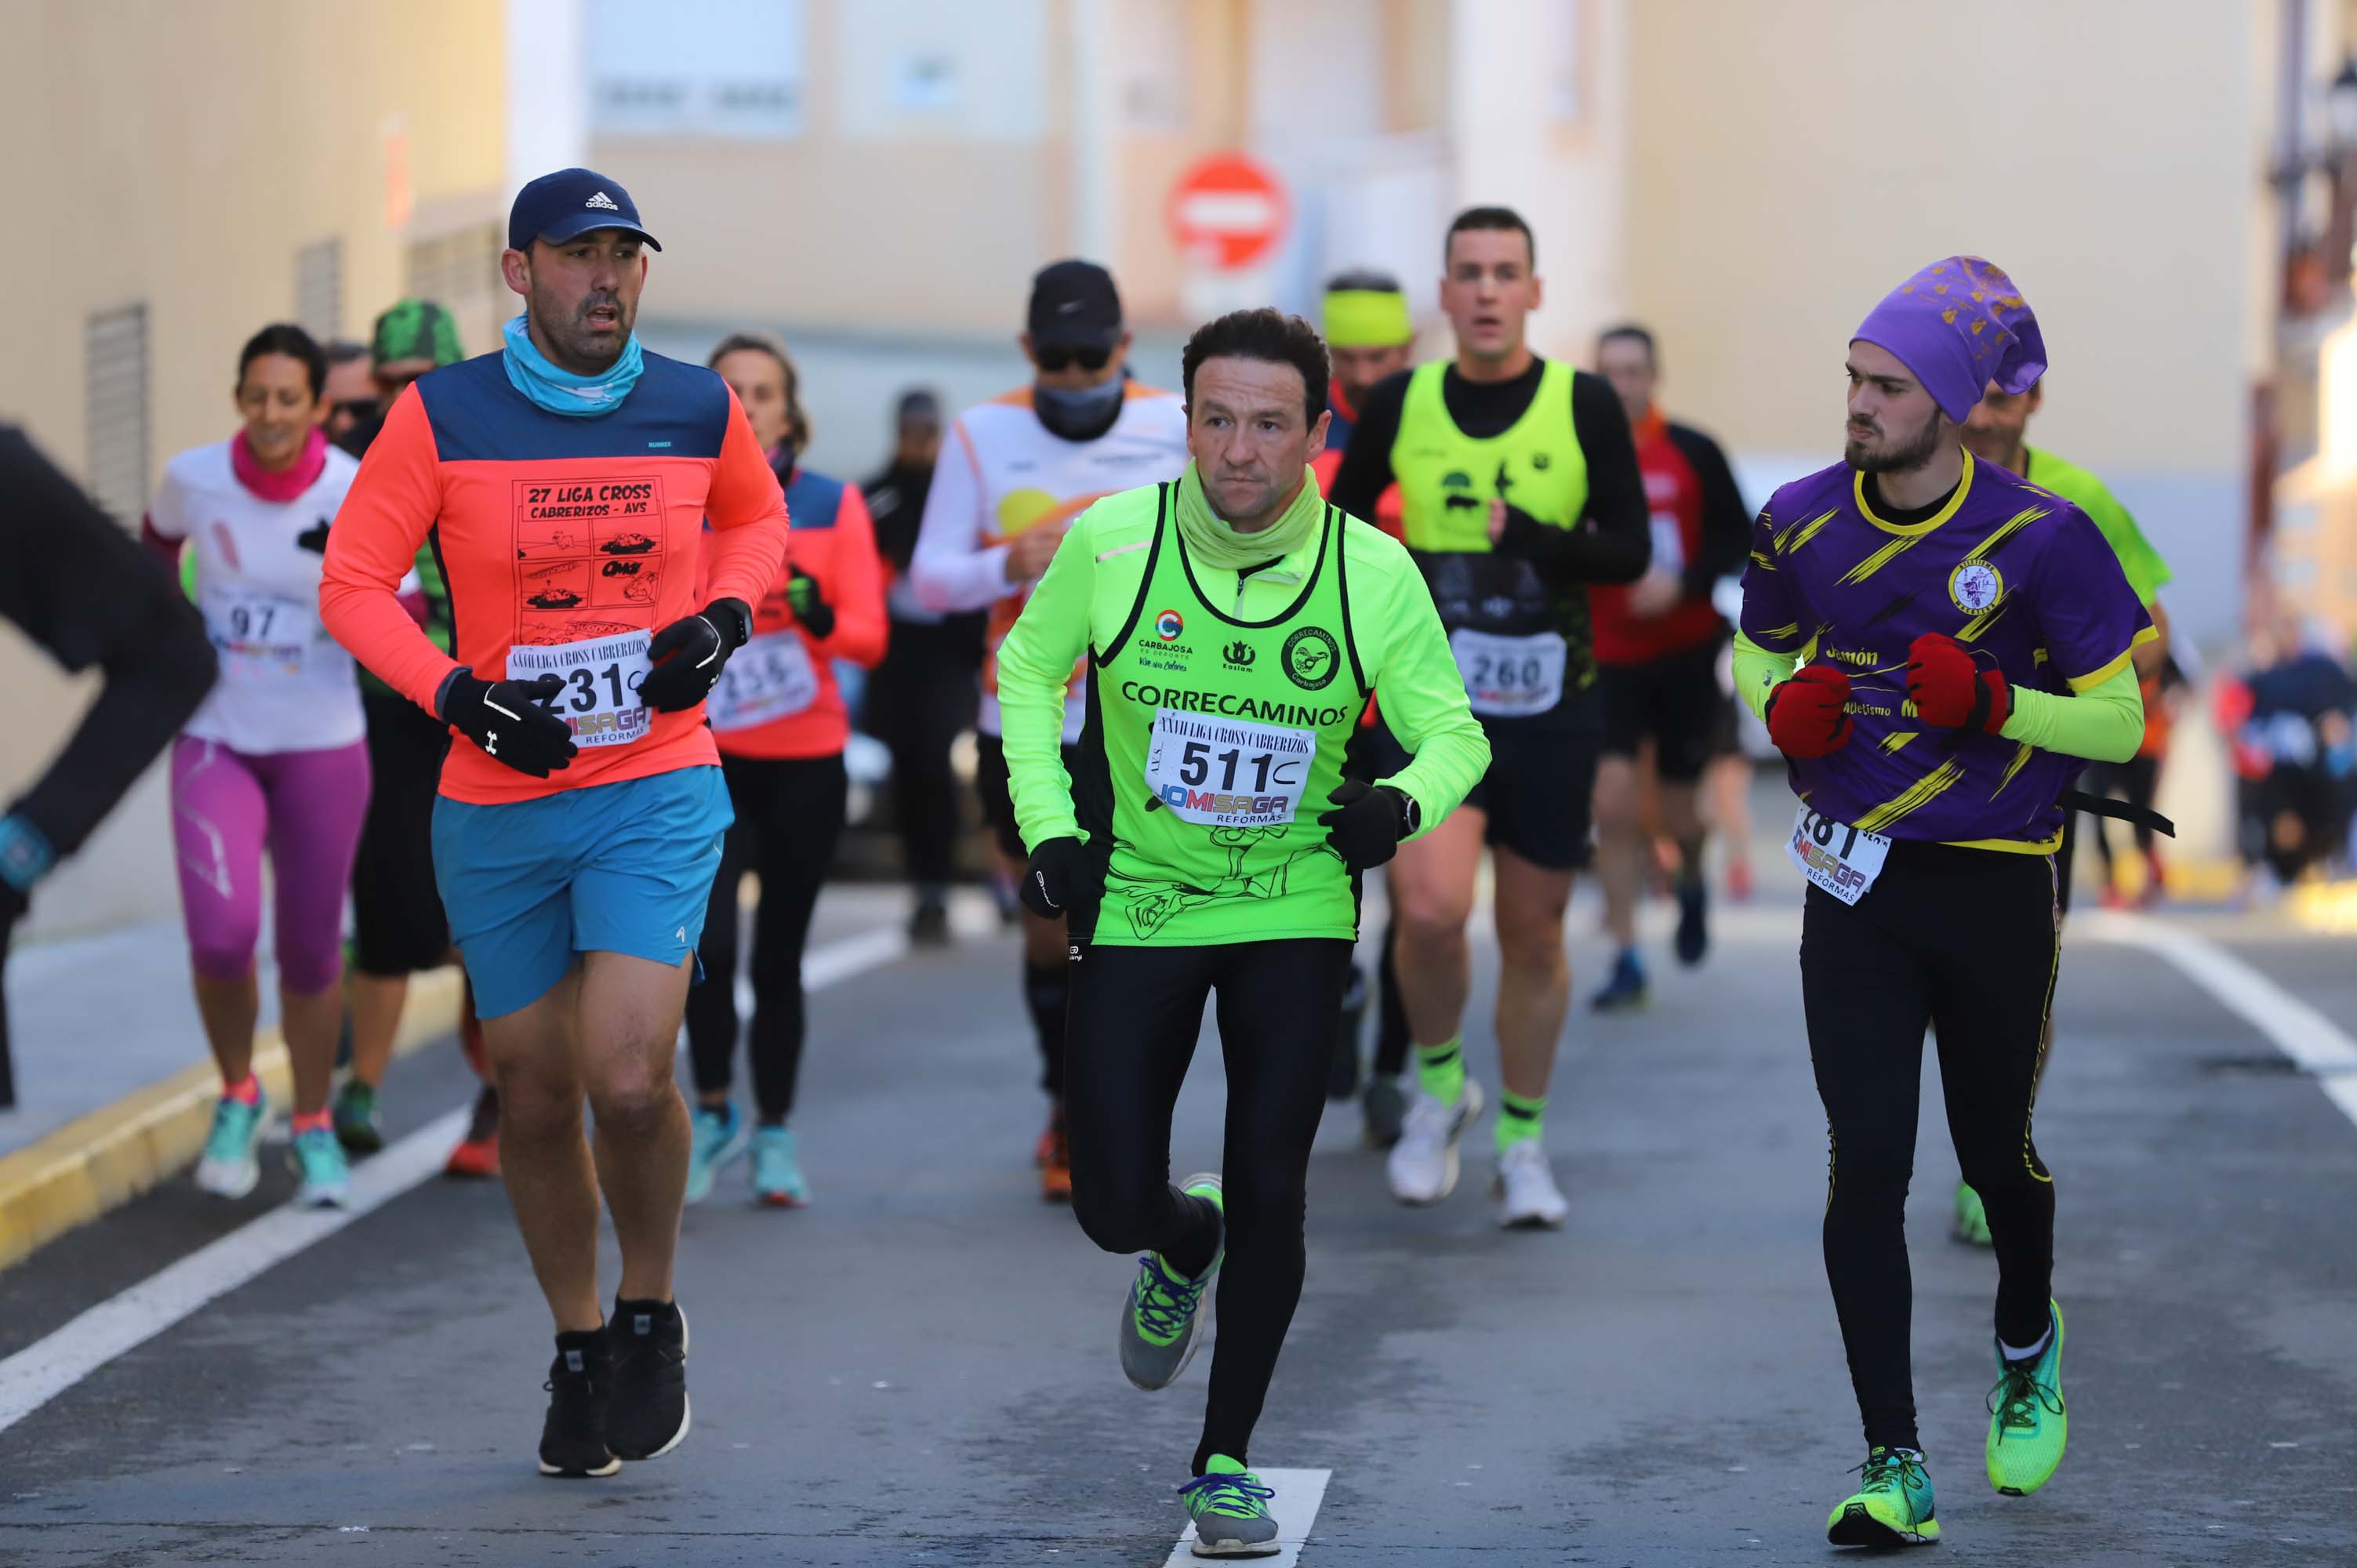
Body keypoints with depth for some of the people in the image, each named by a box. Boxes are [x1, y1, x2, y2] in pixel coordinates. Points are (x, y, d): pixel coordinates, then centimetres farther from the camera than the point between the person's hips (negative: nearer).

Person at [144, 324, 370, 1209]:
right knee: (222, 933, -19)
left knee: (310, 950, 7)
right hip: (216, 742, 0)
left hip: (322, 747, 0)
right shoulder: (195, 478, -9)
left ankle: (314, 1126, 32)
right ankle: (238, 1098, 9)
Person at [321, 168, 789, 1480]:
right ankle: (579, 1349, 30)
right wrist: (456, 694, -19)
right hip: (497, 806, 1)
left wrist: (725, 614, 1)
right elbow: (353, 584, -4)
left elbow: (758, 514, 21)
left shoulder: (703, 410, 1)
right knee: (534, 1099, 8)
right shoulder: (440, 417, -5)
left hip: (658, 792, -1)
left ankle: (652, 1313, 10)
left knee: (629, 1081, -17)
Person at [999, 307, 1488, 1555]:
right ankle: (1186, 1246, 38)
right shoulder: (1111, 542, -11)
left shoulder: (1373, 572, -11)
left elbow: (1452, 730, -1)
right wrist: (1049, 826, -3)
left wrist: (1406, 800, -24)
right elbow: (1027, 667, 6)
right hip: (1134, 906, 0)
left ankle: (1225, 1462, 13)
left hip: (1295, 913, 0)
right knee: (1114, 1205, -1)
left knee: (1269, 1195, -5)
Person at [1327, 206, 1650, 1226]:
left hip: (1551, 709, 0)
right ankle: (1439, 1086, 8)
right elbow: (1342, 527, 16)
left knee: (1534, 933, 7)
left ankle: (1522, 1141, 25)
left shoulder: (1585, 406, -2)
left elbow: (1629, 554, -4)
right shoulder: (1399, 405, 1)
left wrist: (1532, 539, -20)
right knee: (1431, 908, -19)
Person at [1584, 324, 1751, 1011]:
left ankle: (1691, 882, 44)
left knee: (1677, 806, 7)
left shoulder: (1693, 454, -3)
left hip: (1686, 653, 0)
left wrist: (1684, 582, -16)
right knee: (1611, 800, -14)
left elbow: (1737, 541, 0)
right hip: (1608, 659, 0)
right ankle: (1626, 960, -5)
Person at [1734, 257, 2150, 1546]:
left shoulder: (2040, 539, -12)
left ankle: (2027, 1347, 46)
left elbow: (2120, 722, -7)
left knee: (1993, 1153, 12)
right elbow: (1760, 654, 19)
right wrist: (1785, 706, -4)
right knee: (1867, 1163, -7)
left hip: (1996, 889, -2)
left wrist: (1993, 703, -23)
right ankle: (1895, 1468, -4)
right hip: (1856, 880, 2)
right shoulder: (1801, 523, 0)